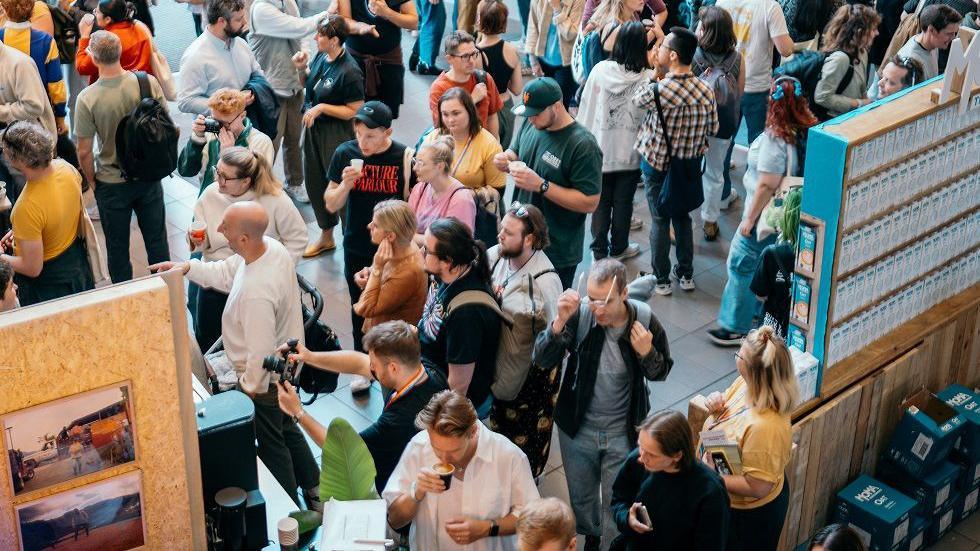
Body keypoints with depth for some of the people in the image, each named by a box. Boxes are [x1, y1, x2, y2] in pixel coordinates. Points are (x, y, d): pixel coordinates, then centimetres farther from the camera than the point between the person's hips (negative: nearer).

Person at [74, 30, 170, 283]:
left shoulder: (87, 98, -22)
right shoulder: (149, 82, -16)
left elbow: (84, 152, -15)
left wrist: (91, 181, 3)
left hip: (111, 184, -2)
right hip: (150, 177, 2)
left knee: (118, 247, 16)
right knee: (157, 240, 20)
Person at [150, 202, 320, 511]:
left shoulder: (256, 292, -41)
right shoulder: (271, 246, -13)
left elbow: (261, 352, -32)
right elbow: (228, 273, 6)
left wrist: (250, 387, -15)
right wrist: (187, 268, -3)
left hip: (264, 379, -9)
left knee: (271, 444, 15)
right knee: (287, 429, 29)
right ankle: (314, 491, 46)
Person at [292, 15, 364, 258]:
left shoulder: (350, 72, -25)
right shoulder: (320, 56, -3)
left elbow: (354, 111, -19)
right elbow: (307, 84, 14)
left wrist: (322, 107, -22)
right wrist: (301, 69, -6)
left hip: (336, 135, -8)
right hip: (313, 128, 8)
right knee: (314, 182, 20)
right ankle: (326, 237, 39)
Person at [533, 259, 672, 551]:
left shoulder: (645, 320, -20)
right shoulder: (579, 314, -23)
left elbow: (661, 372, -5)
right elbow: (541, 359, -23)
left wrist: (647, 353, -27)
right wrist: (560, 321, -38)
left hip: (623, 432, -1)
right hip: (578, 426, 2)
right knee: (580, 496, 26)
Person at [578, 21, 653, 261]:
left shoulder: (600, 70, -12)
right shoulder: (647, 78, -17)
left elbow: (586, 107, -4)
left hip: (601, 148, 2)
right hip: (630, 151, -1)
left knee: (601, 201, 15)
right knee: (623, 202, 14)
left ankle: (599, 250, 24)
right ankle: (618, 249, 27)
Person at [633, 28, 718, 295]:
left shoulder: (657, 90, -27)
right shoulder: (706, 91, -11)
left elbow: (636, 99, -5)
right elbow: (713, 129, 1)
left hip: (658, 166, -4)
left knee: (660, 222, 9)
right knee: (683, 218, 20)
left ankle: (661, 280, 19)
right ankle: (686, 275, 29)